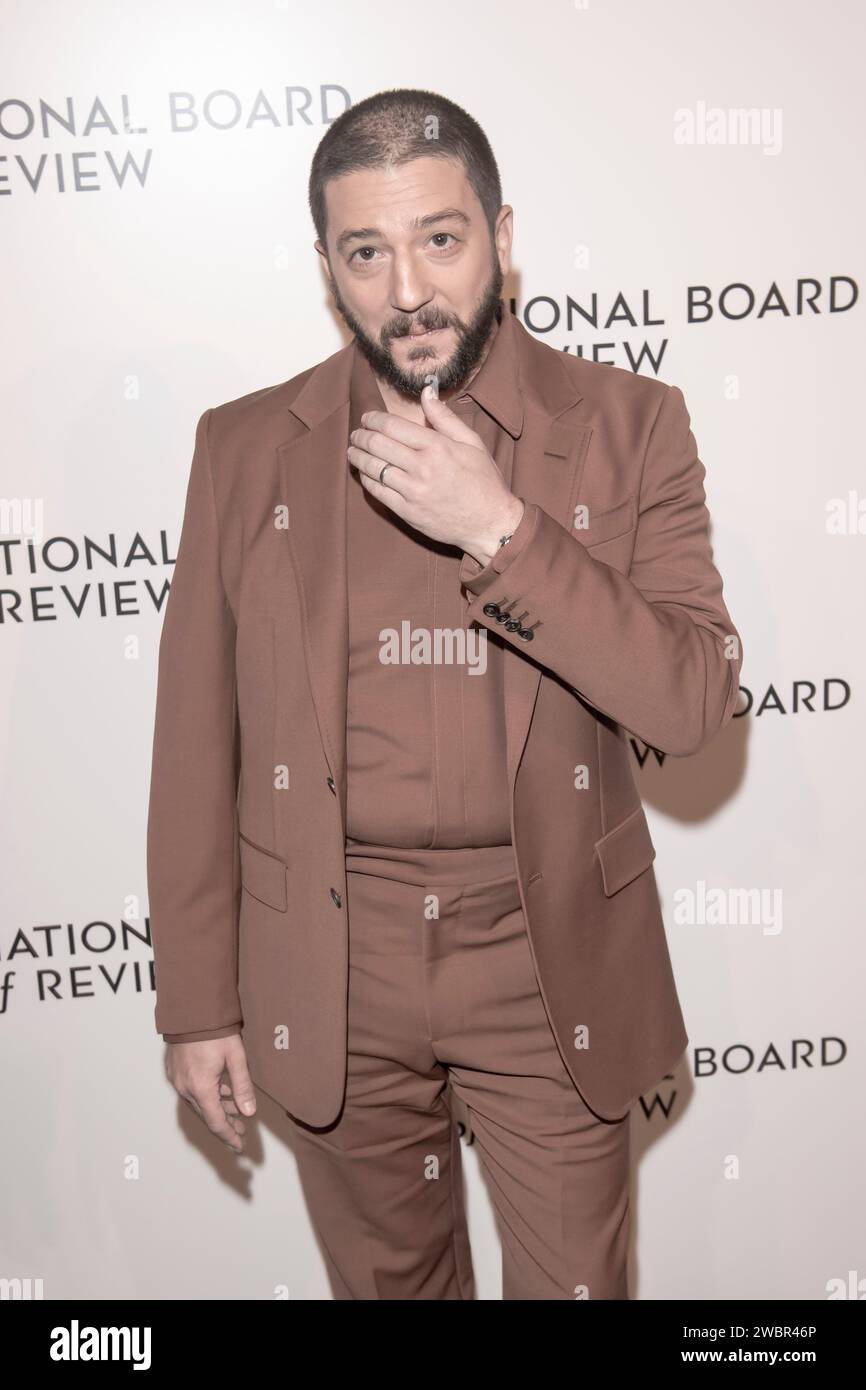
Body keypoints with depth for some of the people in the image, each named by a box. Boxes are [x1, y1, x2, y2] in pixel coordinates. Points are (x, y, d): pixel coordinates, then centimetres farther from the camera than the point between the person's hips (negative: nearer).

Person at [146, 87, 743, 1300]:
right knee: (384, 1280, 22)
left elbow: (695, 704, -12)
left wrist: (498, 528, -23)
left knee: (576, 1284, 17)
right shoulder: (245, 447, -2)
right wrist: (198, 1000, 1)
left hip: (551, 961, -1)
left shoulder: (626, 424, -5)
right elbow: (197, 746, 0)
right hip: (328, 979, 1)